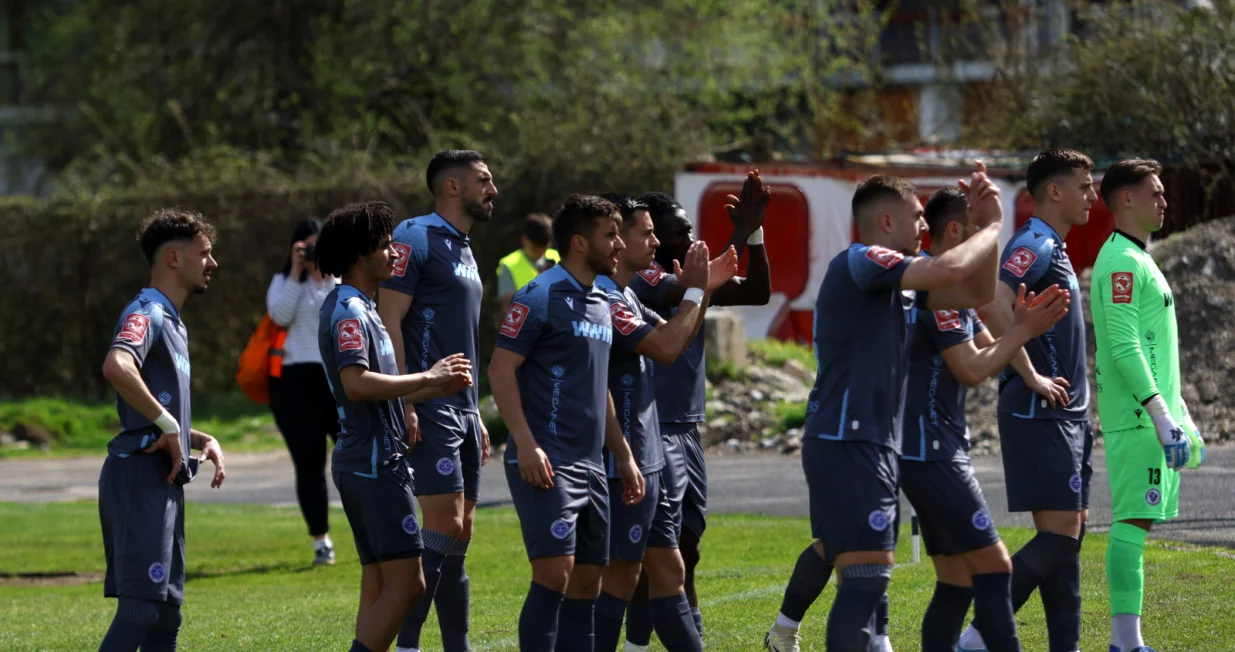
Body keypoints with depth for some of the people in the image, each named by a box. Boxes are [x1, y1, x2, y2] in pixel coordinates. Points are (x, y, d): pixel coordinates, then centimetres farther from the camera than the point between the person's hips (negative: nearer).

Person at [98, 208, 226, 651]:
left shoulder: (172, 323, 22)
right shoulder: (146, 313, -9)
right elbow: (116, 367, -32)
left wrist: (202, 440, 13)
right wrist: (166, 424, -23)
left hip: (164, 481, 10)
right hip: (141, 477, -10)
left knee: (166, 613, 9)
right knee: (141, 607, -16)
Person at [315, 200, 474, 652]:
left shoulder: (361, 309, 20)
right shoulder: (349, 312, -13)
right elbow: (356, 384, -29)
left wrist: (440, 387, 12)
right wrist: (427, 378, -21)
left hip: (371, 461, 11)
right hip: (375, 464, -11)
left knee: (379, 588, 9)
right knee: (406, 584, -12)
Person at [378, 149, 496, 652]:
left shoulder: (463, 250, 20)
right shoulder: (417, 238, -8)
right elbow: (389, 320, -15)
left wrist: (475, 414, 22)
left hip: (462, 410, 9)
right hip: (430, 411, -9)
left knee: (458, 536, 8)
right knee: (444, 525, -15)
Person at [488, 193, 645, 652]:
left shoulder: (601, 303, 18)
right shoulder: (542, 297, -8)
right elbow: (500, 369, -13)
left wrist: (623, 455, 22)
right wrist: (526, 444, -21)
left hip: (589, 467, 9)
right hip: (546, 465, -9)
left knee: (587, 583, 7)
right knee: (554, 573, -16)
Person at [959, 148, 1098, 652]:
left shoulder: (1052, 248, 18)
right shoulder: (1035, 245, -13)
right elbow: (992, 303, -28)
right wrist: (1033, 376, -24)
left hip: (1066, 415, 10)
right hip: (1040, 415, -10)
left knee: (1071, 530, 9)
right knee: (1059, 533, -14)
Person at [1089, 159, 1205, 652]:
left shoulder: (1138, 260, 21)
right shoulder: (1121, 262, -12)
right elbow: (1124, 347, -20)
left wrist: (1182, 418, 24)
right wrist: (1160, 414, -24)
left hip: (1152, 414, 10)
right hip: (1136, 419, -10)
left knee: (1136, 522, 8)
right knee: (1133, 521, -11)